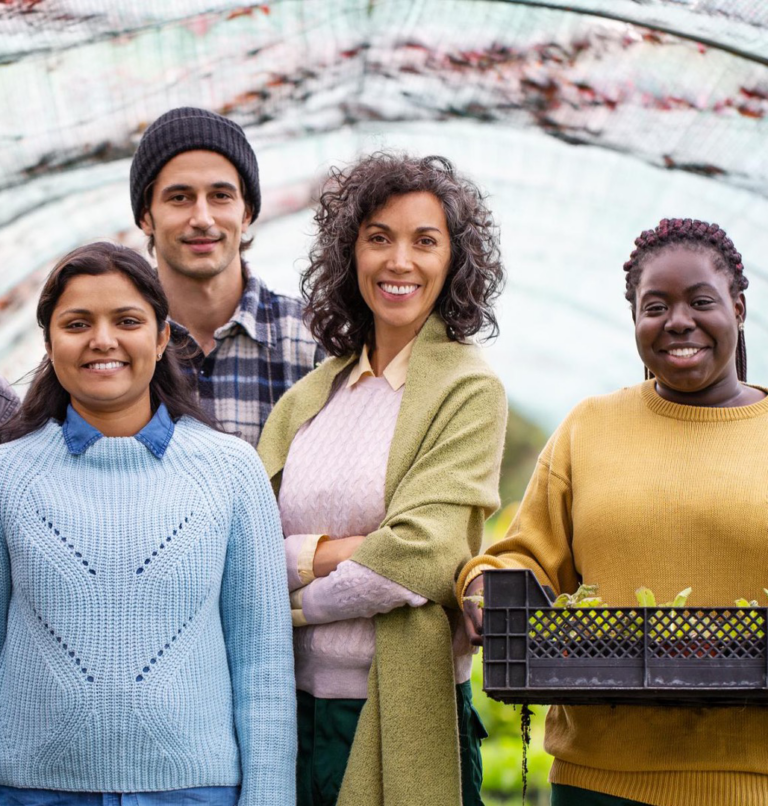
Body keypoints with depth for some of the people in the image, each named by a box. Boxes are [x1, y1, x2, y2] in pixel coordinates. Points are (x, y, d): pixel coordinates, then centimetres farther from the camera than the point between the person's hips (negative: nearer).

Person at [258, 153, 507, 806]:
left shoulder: (469, 391, -5)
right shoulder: (311, 395, 9)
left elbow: (421, 559, -16)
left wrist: (285, 595, -6)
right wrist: (333, 551, -16)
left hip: (405, 719, -4)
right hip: (295, 703, 4)